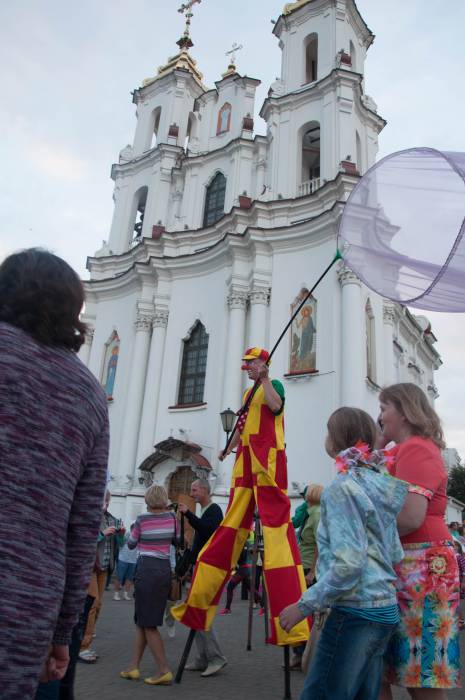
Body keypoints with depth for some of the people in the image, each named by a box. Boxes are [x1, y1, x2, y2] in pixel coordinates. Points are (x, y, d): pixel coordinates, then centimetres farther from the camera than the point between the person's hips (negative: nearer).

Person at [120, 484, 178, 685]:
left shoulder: (142, 519, -8)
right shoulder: (171, 517, 2)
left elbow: (131, 544, 5)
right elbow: (177, 540, 15)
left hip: (147, 569, -5)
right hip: (165, 569, 5)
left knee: (148, 623, 1)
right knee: (142, 621, 15)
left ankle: (164, 671, -1)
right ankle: (133, 667, 17)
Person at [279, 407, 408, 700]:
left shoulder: (344, 487, -16)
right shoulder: (379, 484, 10)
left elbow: (348, 564, -23)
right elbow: (396, 555, 14)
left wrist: (303, 606, -15)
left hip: (355, 612, -9)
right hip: (387, 610, 9)